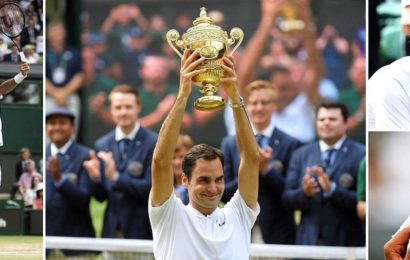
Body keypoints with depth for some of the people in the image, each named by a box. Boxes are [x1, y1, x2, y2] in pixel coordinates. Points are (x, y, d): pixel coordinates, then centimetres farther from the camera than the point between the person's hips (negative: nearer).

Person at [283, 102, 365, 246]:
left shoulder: (361, 155, -1)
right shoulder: (300, 155, 12)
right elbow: (287, 199, 9)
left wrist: (332, 189, -20)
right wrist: (304, 192, -12)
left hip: (346, 243, -3)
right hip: (309, 240, 3)